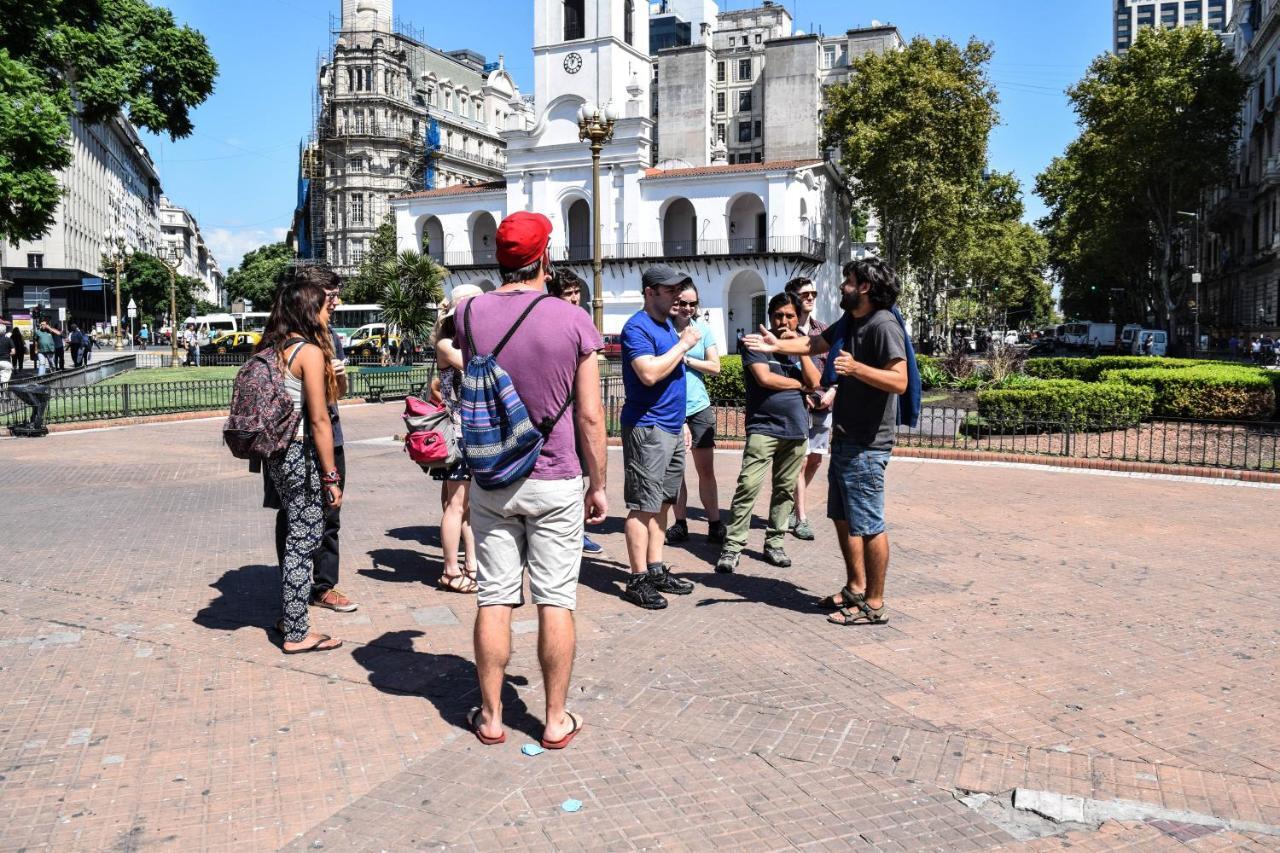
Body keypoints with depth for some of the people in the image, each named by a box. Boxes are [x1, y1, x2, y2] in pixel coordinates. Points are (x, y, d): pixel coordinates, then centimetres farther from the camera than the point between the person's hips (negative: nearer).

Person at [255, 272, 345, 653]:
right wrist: (331, 476, -13)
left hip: (276, 453, 8)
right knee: (303, 540, 1)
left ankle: (289, 615, 31)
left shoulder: (268, 348, 11)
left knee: (297, 535, 19)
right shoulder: (310, 351, -13)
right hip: (301, 454, -8)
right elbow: (319, 421, -16)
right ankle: (297, 634, 10)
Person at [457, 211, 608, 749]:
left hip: (491, 481, 2)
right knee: (556, 602, 7)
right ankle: (557, 720, 17)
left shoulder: (471, 313, -2)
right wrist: (599, 485, 3)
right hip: (556, 483, -2)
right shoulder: (573, 321, -9)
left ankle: (490, 715, 21)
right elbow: (590, 416, -8)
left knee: (494, 599, 9)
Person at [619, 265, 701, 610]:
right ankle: (638, 580, -1)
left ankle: (656, 569, 19)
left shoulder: (668, 324, 17)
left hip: (671, 429, 9)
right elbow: (649, 373, -26)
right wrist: (683, 345, -15)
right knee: (643, 505, -6)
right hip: (647, 429, -9)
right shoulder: (637, 327, -12)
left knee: (661, 503, 12)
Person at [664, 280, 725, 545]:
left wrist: (685, 359, -11)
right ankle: (680, 524, 18)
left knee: (706, 470, 3)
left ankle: (715, 525, 10)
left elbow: (715, 367, 0)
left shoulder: (703, 329, 4)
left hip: (699, 407, 1)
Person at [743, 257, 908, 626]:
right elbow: (814, 343, 26)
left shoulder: (884, 325, -17)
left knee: (867, 524, -3)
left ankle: (874, 605, 8)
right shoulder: (849, 322, 13)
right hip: (844, 439, 10)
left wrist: (855, 367, -35)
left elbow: (899, 380, -25)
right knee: (843, 517, 18)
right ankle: (856, 588, 31)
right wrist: (777, 345, 15)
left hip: (866, 445, -10)